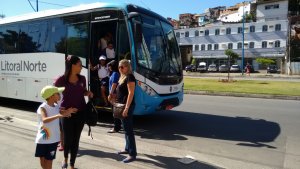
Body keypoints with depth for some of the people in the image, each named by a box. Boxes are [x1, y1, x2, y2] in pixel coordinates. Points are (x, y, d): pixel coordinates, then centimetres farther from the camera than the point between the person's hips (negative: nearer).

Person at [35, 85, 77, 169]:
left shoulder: (56, 106, 0)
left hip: (53, 139, 3)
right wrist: (58, 115, -46)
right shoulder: (42, 108, -17)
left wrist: (68, 112, -1)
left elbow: (62, 114, 20)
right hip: (42, 140, -3)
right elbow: (44, 120, -35)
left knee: (49, 161, 9)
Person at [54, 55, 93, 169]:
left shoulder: (82, 79, 3)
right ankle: (65, 159, 36)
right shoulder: (62, 79, -10)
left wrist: (89, 93, -3)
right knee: (68, 139, 3)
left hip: (80, 113, 3)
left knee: (76, 139, 9)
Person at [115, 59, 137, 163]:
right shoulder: (123, 77, 15)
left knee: (128, 129, -6)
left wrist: (126, 108, -25)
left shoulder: (130, 77, -15)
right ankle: (128, 148, 31)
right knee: (126, 128, 18)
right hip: (122, 105, 10)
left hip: (127, 106, -10)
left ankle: (132, 154, 0)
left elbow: (131, 93, -21)